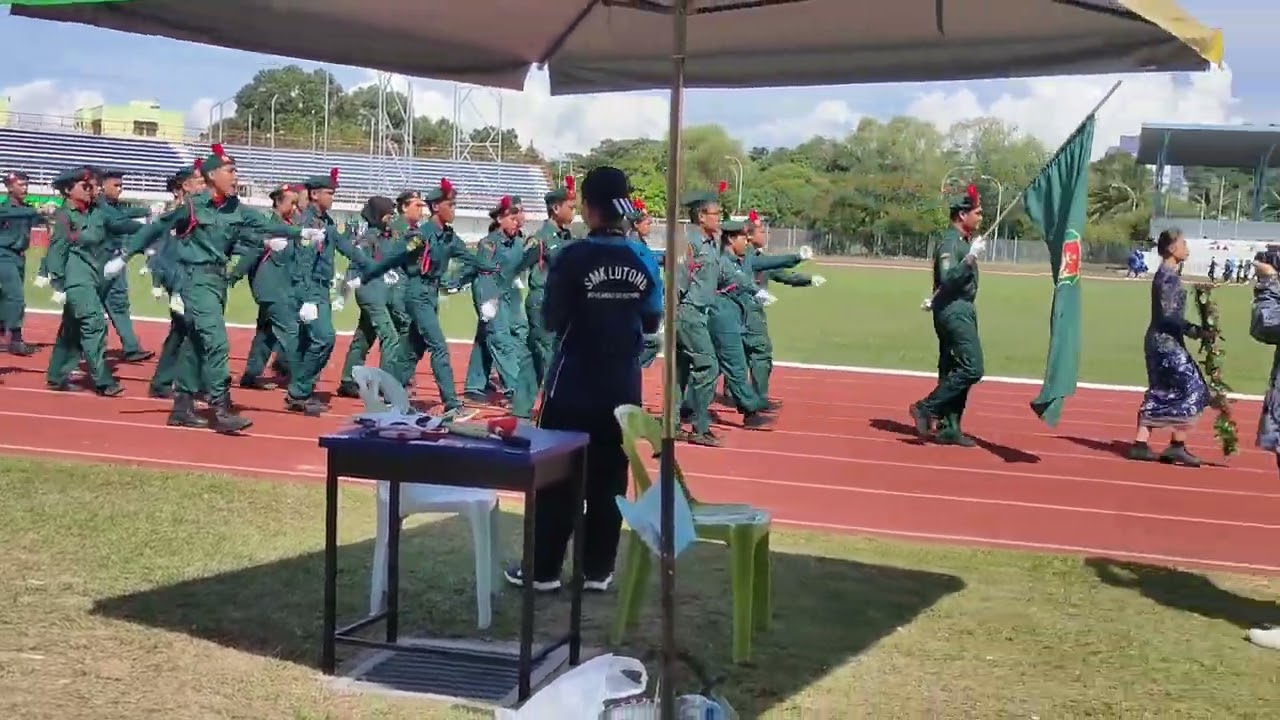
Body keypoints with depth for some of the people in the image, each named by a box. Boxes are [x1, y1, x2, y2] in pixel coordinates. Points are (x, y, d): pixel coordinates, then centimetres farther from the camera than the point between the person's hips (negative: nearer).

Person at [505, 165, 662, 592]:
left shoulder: (572, 258, -13)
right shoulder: (643, 261, -1)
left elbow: (551, 321, -11)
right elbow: (652, 323, 4)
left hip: (574, 383, -3)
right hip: (622, 384, 4)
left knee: (557, 476, 7)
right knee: (609, 478, 11)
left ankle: (544, 569, 12)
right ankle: (598, 570, 16)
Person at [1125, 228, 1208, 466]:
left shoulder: (1167, 274, 14)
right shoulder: (1167, 277, -15)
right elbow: (1167, 315, -21)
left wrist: (1191, 328, 13)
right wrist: (1193, 330, -21)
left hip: (1164, 342, 10)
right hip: (1166, 342, -10)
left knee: (1159, 394, 11)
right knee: (1191, 390, -6)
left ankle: (1140, 444, 12)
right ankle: (1177, 446, -2)